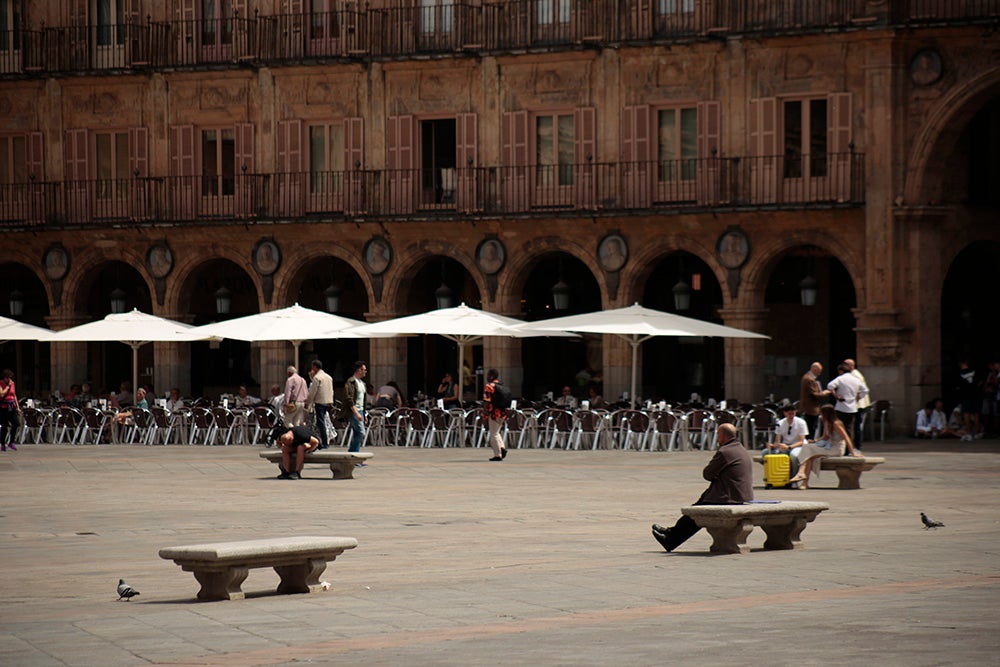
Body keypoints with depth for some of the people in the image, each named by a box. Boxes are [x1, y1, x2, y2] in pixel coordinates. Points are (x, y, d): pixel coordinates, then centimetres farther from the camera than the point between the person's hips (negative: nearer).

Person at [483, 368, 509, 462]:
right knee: (496, 432, 21)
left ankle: (498, 455, 0)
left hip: (494, 413, -7)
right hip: (503, 413, 7)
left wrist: (485, 415, -12)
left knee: (494, 434, 1)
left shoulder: (488, 386, -11)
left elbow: (486, 402, -17)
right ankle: (502, 448, 2)